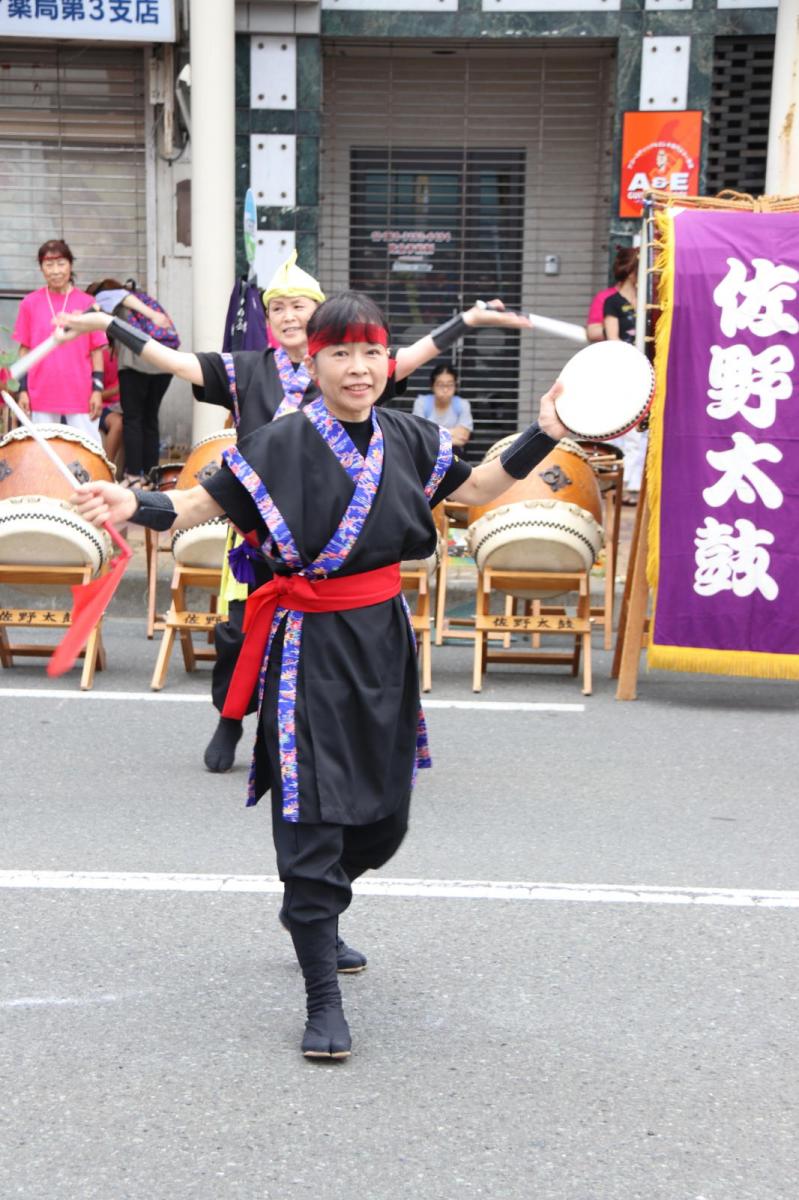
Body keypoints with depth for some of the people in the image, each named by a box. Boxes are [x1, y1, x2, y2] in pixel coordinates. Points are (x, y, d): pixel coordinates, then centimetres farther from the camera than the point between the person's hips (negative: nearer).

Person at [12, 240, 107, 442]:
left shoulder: (87, 303, 1)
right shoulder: (30, 303, 3)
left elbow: (96, 350, 3)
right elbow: (25, 350, 7)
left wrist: (97, 388, -3)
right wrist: (22, 389, 2)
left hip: (81, 396, -1)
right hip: (41, 396, 1)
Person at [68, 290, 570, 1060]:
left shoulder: (405, 438, 4)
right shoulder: (283, 444, -11)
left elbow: (473, 490, 17)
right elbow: (203, 504, -11)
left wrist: (542, 436, 11)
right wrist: (135, 505, -29)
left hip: (383, 636, 6)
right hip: (309, 648, -6)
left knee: (383, 814, 16)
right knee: (312, 817, -5)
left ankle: (314, 917, 45)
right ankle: (323, 999, 7)